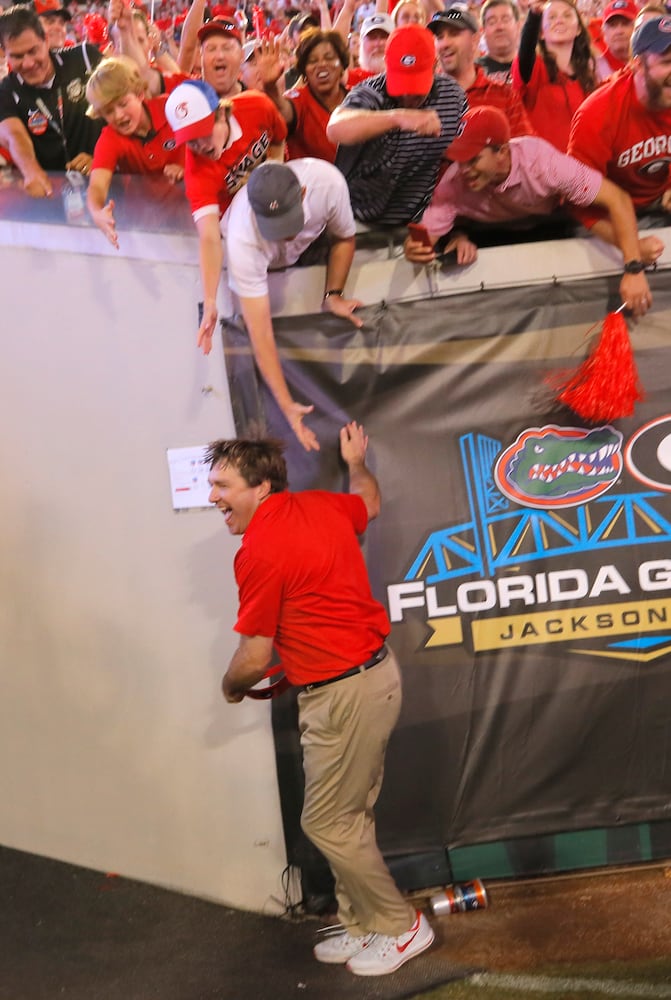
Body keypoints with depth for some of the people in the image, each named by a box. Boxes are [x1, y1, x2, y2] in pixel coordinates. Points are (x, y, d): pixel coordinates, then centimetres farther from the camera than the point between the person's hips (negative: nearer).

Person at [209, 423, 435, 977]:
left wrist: (232, 687, 7)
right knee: (350, 816, 19)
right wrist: (356, 461, 48)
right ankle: (362, 927, 31)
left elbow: (254, 657, -15)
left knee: (327, 823, 5)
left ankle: (401, 926, 20)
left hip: (342, 695, -9)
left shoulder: (259, 552, -21)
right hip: (378, 673, 10)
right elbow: (369, 501, 28)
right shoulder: (321, 504, 4)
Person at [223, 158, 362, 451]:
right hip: (261, 262, -1)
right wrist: (286, 405, -47)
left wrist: (333, 295, -26)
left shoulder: (326, 179, -42)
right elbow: (260, 333, -44)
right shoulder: (243, 240, -48)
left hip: (312, 243, 2)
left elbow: (343, 238, -16)